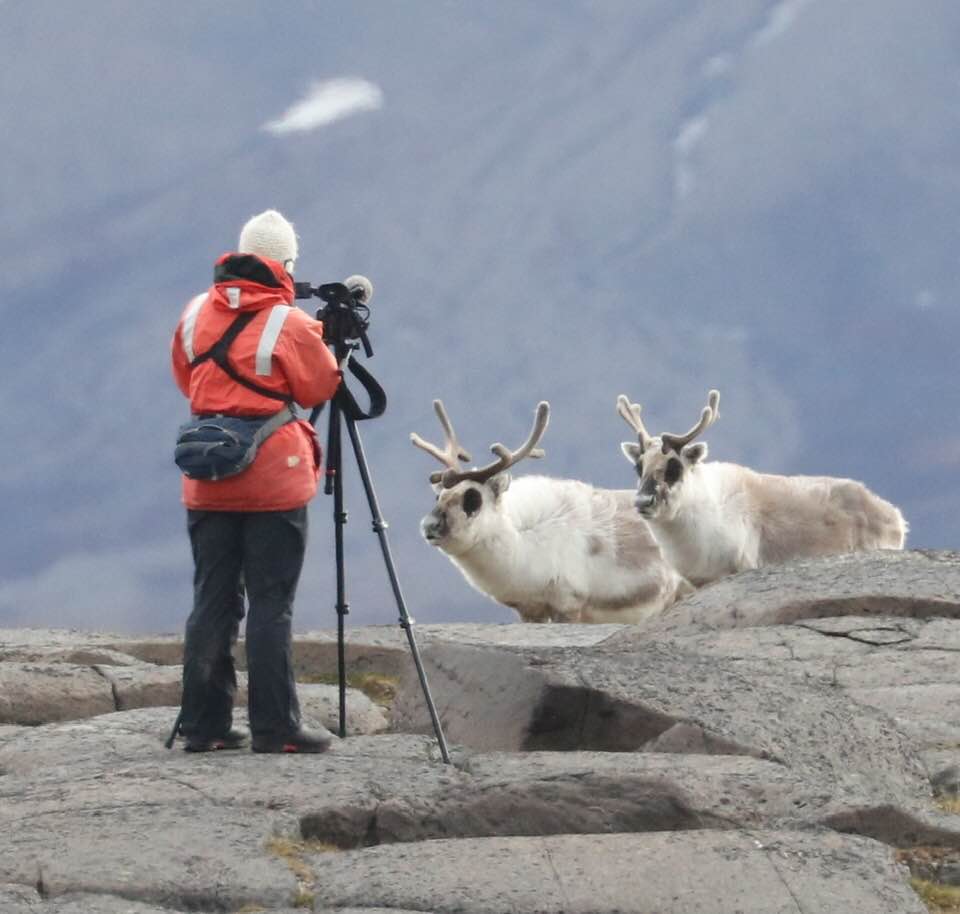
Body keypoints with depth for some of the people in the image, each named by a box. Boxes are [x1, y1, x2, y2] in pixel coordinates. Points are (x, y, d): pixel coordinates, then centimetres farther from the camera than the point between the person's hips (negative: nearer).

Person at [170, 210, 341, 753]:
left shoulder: (197, 314, 5)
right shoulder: (290, 323, -10)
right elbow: (321, 389, -1)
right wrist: (321, 342, 13)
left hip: (208, 481, 5)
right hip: (275, 482, -5)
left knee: (212, 601, 9)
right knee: (271, 604, -3)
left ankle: (206, 724, 9)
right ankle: (275, 727, -4)